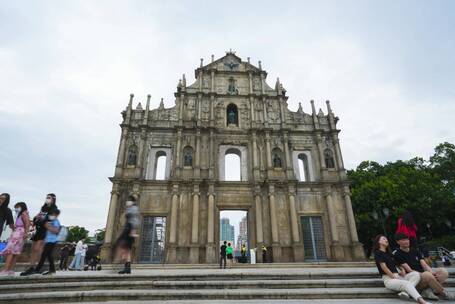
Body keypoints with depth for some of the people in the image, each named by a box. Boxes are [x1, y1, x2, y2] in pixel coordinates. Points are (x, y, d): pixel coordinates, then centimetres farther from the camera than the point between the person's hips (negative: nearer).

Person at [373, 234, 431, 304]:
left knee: (416, 274, -14)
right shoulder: (378, 253, -1)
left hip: (398, 276, 8)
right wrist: (394, 277, -14)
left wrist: (402, 271, 3)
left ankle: (405, 292, -33)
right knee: (407, 283, -32)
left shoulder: (389, 253, 24)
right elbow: (384, 267, -10)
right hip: (388, 279, -7)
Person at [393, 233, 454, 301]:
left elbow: (424, 265, 6)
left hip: (423, 274, 7)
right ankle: (444, 293, -12)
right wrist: (425, 274, -19)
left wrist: (432, 273, -13)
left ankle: (428, 290, -19)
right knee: (427, 275, -35)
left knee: (443, 272, -13)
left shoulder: (415, 251, 16)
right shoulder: (397, 254, -5)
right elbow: (409, 270, -10)